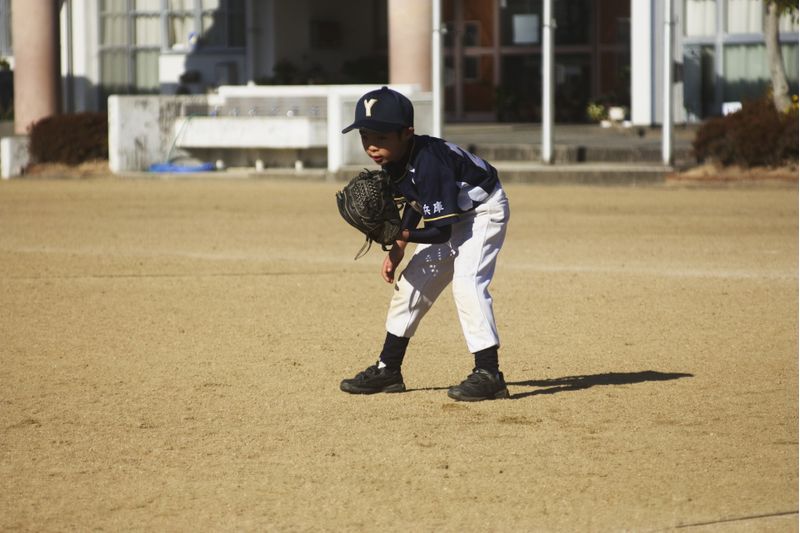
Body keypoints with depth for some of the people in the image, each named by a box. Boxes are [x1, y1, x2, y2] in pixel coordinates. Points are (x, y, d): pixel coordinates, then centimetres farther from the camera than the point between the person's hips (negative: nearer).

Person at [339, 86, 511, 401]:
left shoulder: (427, 163, -35)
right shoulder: (392, 162, -9)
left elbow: (441, 231, -32)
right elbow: (415, 203, 10)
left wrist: (402, 236, -40)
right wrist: (397, 250, 3)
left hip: (484, 210, -9)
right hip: (449, 217, 9)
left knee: (467, 281, -27)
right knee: (412, 282, 10)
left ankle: (489, 374, -26)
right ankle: (388, 370, 21)